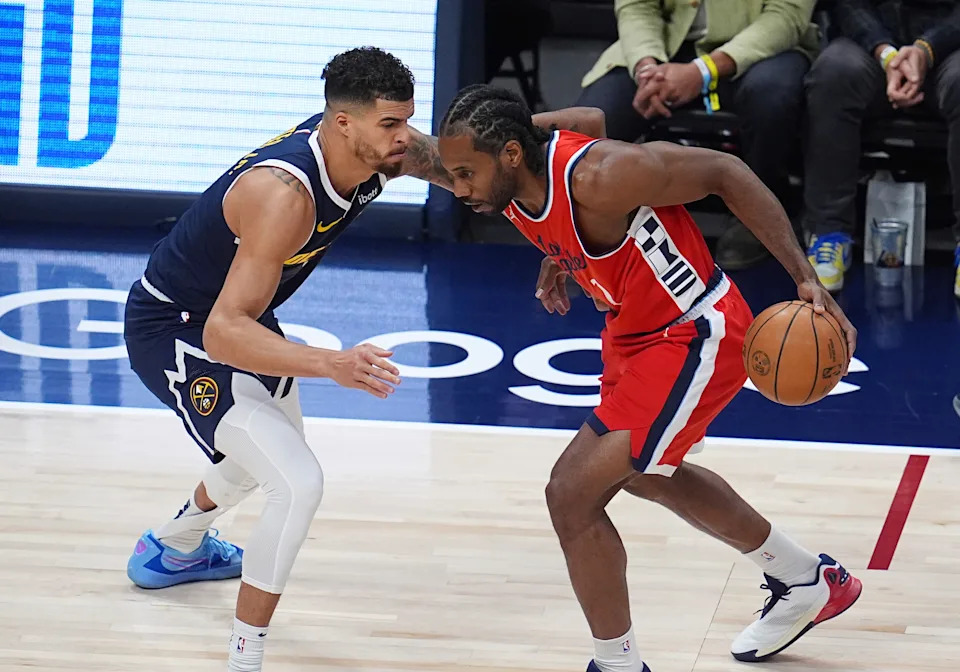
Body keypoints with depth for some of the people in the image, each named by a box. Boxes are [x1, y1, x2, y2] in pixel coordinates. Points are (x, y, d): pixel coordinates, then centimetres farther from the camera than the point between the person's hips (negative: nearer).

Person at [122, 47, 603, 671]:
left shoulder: (385, 148, -15)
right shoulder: (284, 195, -39)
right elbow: (223, 333, -44)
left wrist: (554, 125, -16)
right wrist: (333, 365, -58)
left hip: (234, 314, 10)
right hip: (176, 332, -9)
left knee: (277, 448, 34)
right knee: (298, 483, -23)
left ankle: (172, 549, 62)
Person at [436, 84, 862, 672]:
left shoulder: (598, 177, -33)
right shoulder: (513, 188, -9)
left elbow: (725, 172, -23)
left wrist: (805, 278, -25)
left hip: (695, 337, -10)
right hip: (636, 332, 10)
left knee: (573, 492, -14)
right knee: (645, 473, 31)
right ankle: (807, 582, 51)